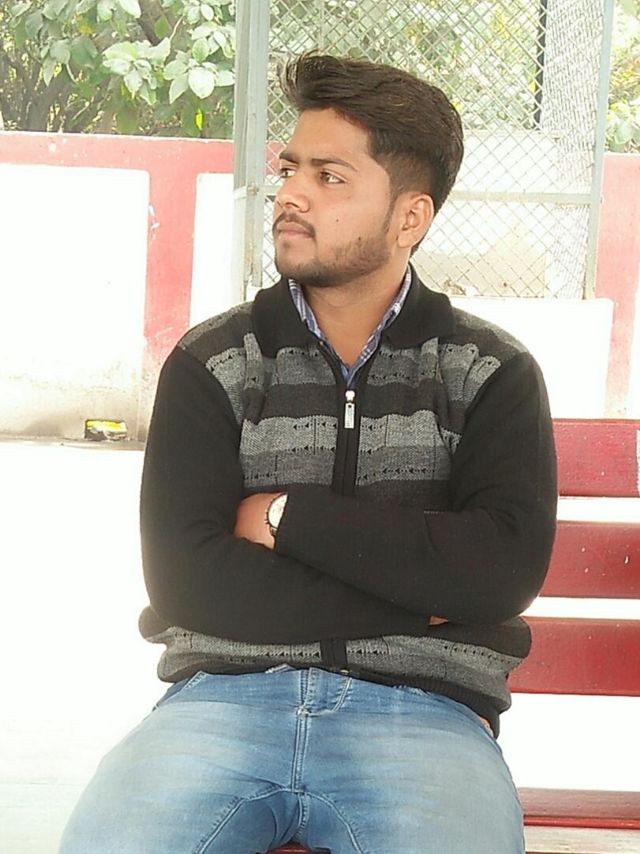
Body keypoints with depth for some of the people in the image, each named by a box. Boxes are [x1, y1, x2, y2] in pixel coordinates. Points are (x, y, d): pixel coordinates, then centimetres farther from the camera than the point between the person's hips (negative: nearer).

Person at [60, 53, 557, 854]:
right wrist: (410, 601, -6)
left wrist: (288, 516, -6)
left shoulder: (492, 373, 7)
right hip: (223, 696, 0)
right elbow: (183, 578, -4)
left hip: (421, 712, 0)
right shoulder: (210, 364, 7)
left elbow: (507, 567, -8)